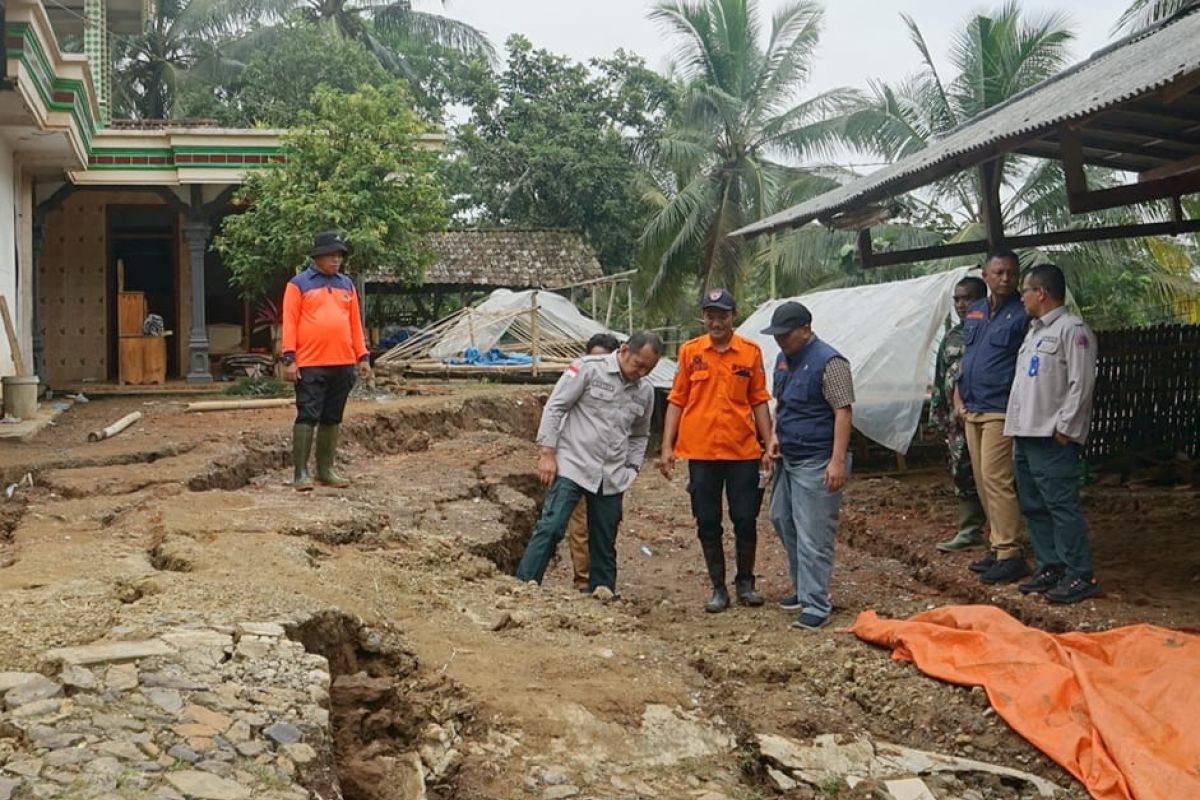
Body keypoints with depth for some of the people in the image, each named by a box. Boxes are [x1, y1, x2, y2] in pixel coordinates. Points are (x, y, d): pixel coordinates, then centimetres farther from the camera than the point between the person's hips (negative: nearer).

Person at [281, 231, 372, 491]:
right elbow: (289, 323, -4)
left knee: (332, 418, 10)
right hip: (310, 364, -5)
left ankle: (326, 469, 18)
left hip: (343, 363, 5)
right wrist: (289, 359, -11)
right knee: (307, 417, -5)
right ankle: (301, 472, -2)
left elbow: (355, 323, 16)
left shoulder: (347, 285, 14)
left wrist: (363, 356, 11)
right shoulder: (298, 284, 0)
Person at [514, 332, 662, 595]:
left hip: (611, 478, 5)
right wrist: (547, 453, -10)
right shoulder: (588, 368, -6)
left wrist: (632, 469, 12)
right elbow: (554, 408, -6)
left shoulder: (645, 391, 11)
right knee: (550, 529, -13)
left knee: (605, 542, 9)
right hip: (572, 466, -5)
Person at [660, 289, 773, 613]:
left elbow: (759, 401, 5)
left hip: (743, 451, 0)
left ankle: (745, 583, 23)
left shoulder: (751, 352, 1)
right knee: (708, 523, 6)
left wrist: (768, 446, 1)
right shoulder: (690, 352, 1)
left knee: (746, 519, 5)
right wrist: (667, 447, -1)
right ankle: (718, 588, 18)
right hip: (701, 452, 0)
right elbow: (676, 401, 4)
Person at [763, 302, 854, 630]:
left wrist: (838, 461, -24)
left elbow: (843, 412, -19)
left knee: (813, 536, -6)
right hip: (788, 458, 10)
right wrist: (775, 435, 8)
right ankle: (804, 589, 31)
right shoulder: (783, 360, 11)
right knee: (782, 520, 17)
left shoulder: (828, 362, -16)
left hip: (816, 463, -9)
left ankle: (816, 606, 0)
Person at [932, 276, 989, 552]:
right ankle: (970, 530, 19)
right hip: (956, 419, 7)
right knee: (962, 474, 10)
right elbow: (940, 379, 21)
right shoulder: (951, 337, 16)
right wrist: (937, 413, 16)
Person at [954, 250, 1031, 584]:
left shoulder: (1022, 315, -8)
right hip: (972, 410, 8)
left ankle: (1010, 554, -6)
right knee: (983, 481, 11)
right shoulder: (973, 312, 14)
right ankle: (999, 546, 20)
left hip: (1000, 411, -8)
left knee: (996, 480, -11)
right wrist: (959, 396, 16)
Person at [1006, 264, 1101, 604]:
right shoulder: (1035, 330, 20)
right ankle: (1050, 567, 21)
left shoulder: (1072, 329, -9)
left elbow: (1082, 383, -16)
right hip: (1026, 435, 10)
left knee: (1062, 506, -9)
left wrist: (1064, 427, -17)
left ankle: (1079, 576, -4)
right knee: (1033, 507, 13)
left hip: (1052, 439, -10)